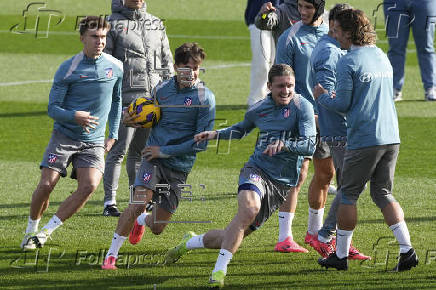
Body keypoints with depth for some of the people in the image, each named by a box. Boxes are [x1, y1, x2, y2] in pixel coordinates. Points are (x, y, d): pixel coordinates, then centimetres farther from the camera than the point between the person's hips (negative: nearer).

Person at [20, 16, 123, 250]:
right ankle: (31, 230, 15)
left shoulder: (116, 68, 3)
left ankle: (48, 230, -7)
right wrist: (75, 116, -26)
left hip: (93, 142, 2)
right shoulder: (67, 69, -6)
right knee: (46, 185, -10)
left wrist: (113, 135, 14)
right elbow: (53, 108, -5)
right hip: (64, 136, -2)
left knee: (89, 186, -19)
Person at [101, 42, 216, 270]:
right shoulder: (162, 89, 4)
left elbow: (201, 142, -10)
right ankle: (112, 254, -12)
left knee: (157, 228, 5)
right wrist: (135, 119, -1)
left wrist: (164, 151, -12)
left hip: (179, 167, -1)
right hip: (153, 159, 1)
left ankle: (142, 220, 43)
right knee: (138, 203, -24)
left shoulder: (205, 98, -8)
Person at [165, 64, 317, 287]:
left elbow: (310, 145, -16)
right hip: (257, 169, 0)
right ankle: (219, 271, -31)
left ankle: (191, 242, 30)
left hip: (282, 183, 0)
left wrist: (284, 144, -32)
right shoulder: (258, 110, 7)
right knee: (249, 208, -34)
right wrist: (216, 134, 14)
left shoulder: (302, 107, -5)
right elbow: (242, 129, 30)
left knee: (235, 236, 1)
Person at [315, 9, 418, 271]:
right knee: (383, 193, 12)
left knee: (348, 194, 6)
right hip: (391, 137, 7)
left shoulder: (348, 63, -10)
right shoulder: (382, 57, 15)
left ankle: (341, 255, 12)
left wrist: (322, 96, 10)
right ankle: (407, 250, -2)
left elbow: (342, 104, -10)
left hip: (363, 139, -7)